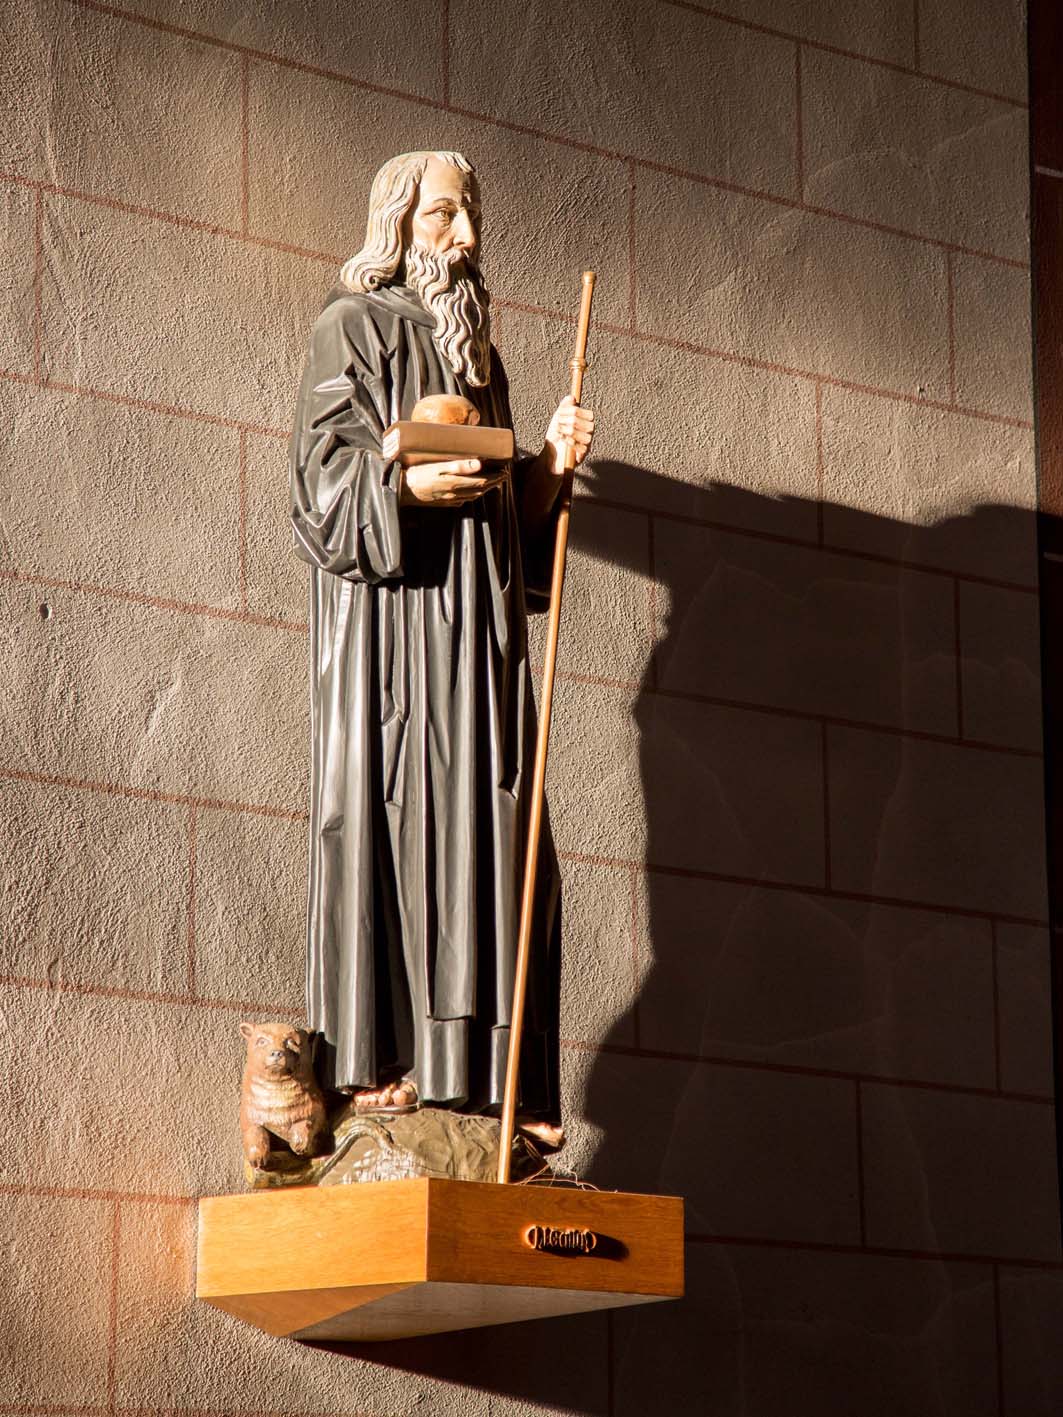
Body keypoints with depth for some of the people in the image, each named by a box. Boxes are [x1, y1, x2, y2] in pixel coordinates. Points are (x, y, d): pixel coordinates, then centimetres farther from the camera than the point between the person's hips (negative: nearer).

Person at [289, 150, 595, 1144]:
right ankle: (375, 1063, -15)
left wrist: (551, 461, 3)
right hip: (390, 612, -7)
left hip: (476, 622, 7)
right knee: (388, 810, -13)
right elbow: (321, 470, -6)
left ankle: (473, 1071, -4)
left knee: (487, 830, -2)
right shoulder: (354, 325, 5)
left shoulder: (474, 349, 24)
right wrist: (410, 484, -22)